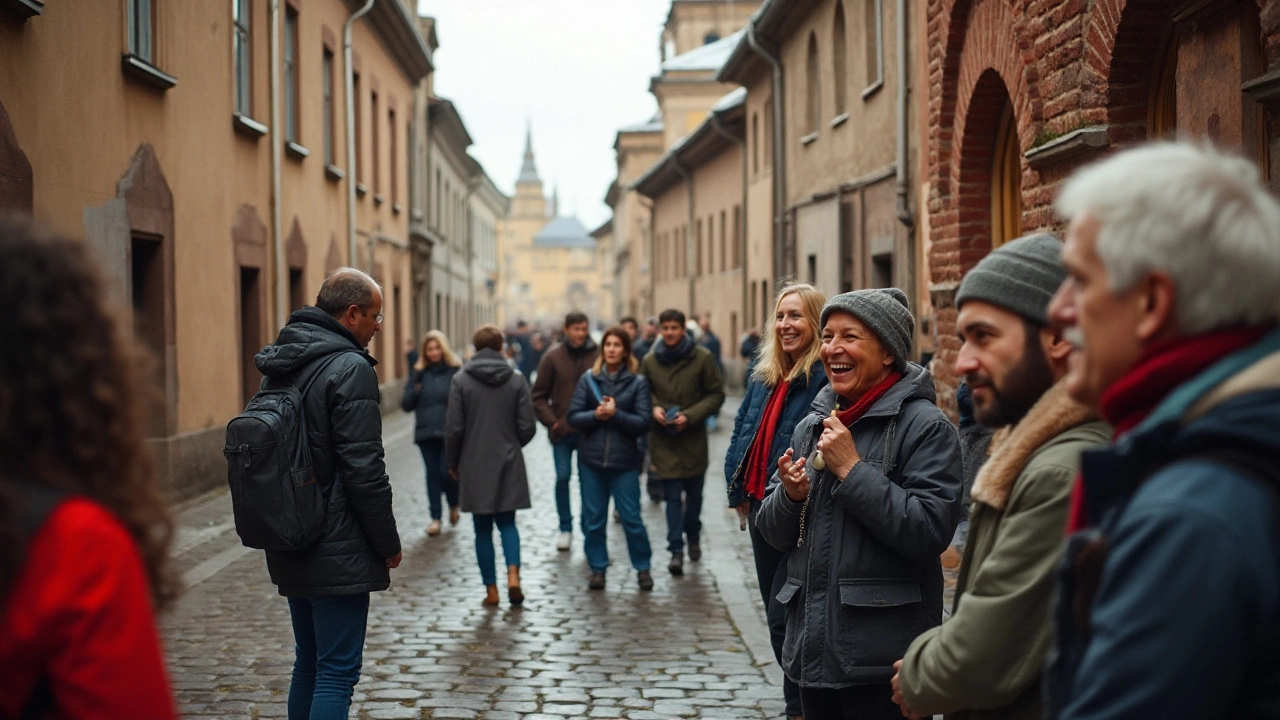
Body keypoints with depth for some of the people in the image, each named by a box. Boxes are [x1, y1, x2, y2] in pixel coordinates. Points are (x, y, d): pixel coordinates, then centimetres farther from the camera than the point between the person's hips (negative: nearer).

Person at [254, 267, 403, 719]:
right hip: (337, 554, -9)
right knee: (337, 672, -4)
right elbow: (364, 468, -19)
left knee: (308, 664, 18)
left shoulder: (280, 365, 11)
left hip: (289, 548, 9)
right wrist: (389, 543, -8)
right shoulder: (350, 368, -15)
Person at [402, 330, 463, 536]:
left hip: (449, 432, -3)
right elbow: (406, 405, 5)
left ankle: (453, 505, 22)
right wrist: (415, 386, -10)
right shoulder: (420, 373, 8)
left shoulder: (456, 371, -2)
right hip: (426, 433, 3)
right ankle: (436, 518, 16)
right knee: (432, 473, 8)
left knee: (447, 472, -8)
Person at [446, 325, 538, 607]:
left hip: (474, 466, -1)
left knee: (483, 528, 8)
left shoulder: (461, 380, -7)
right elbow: (528, 427, -2)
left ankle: (491, 590, 11)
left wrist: (452, 462, 6)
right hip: (509, 465, 1)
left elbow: (454, 428, -8)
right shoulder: (516, 380, -2)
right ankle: (513, 575, -9)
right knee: (507, 522, 13)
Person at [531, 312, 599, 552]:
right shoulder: (553, 357, -1)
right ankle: (565, 528, 15)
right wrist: (551, 421, -8)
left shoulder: (598, 356, -3)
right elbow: (539, 395, 3)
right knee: (563, 477, 1)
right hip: (562, 431, 0)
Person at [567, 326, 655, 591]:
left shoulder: (637, 382, -1)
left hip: (625, 460, -2)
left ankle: (643, 567, 17)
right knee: (593, 518, 7)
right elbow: (573, 416, 1)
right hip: (591, 458, 2)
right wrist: (595, 414, -16)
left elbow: (643, 423, -6)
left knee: (631, 518, 1)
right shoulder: (589, 378, 4)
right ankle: (598, 568, 19)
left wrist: (615, 414, -16)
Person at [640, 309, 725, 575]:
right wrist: (653, 408, -8)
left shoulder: (702, 358, -5)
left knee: (694, 492, 12)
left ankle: (693, 536, 35)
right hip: (663, 437, 0)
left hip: (694, 437, 0)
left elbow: (716, 394, -4)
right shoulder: (650, 361, 2)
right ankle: (676, 550, -1)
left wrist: (690, 416, -15)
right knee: (672, 496, -3)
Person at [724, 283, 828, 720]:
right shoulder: (764, 376, 12)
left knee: (784, 619, -7)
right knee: (776, 612, 16)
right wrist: (738, 491, 12)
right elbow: (742, 432, 17)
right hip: (761, 506, 8)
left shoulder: (827, 380, -12)